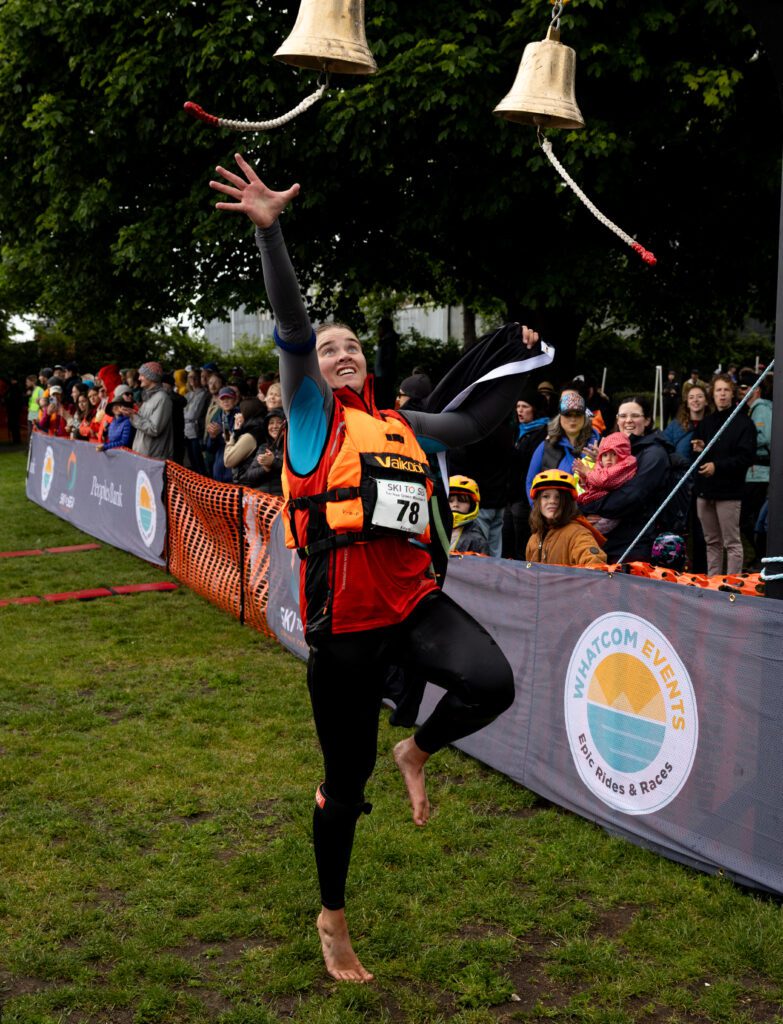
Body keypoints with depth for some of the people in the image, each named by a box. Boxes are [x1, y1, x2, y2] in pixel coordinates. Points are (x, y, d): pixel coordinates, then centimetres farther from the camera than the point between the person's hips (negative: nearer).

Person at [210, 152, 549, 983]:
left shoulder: (402, 428, 18)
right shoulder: (311, 415, 4)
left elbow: (474, 422, 33)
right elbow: (291, 329, -10)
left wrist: (517, 361, 33)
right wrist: (269, 233, -20)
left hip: (411, 601, 4)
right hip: (343, 620, -4)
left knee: (492, 684, -24)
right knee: (347, 774, 4)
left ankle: (418, 752, 10)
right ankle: (333, 918, 28)